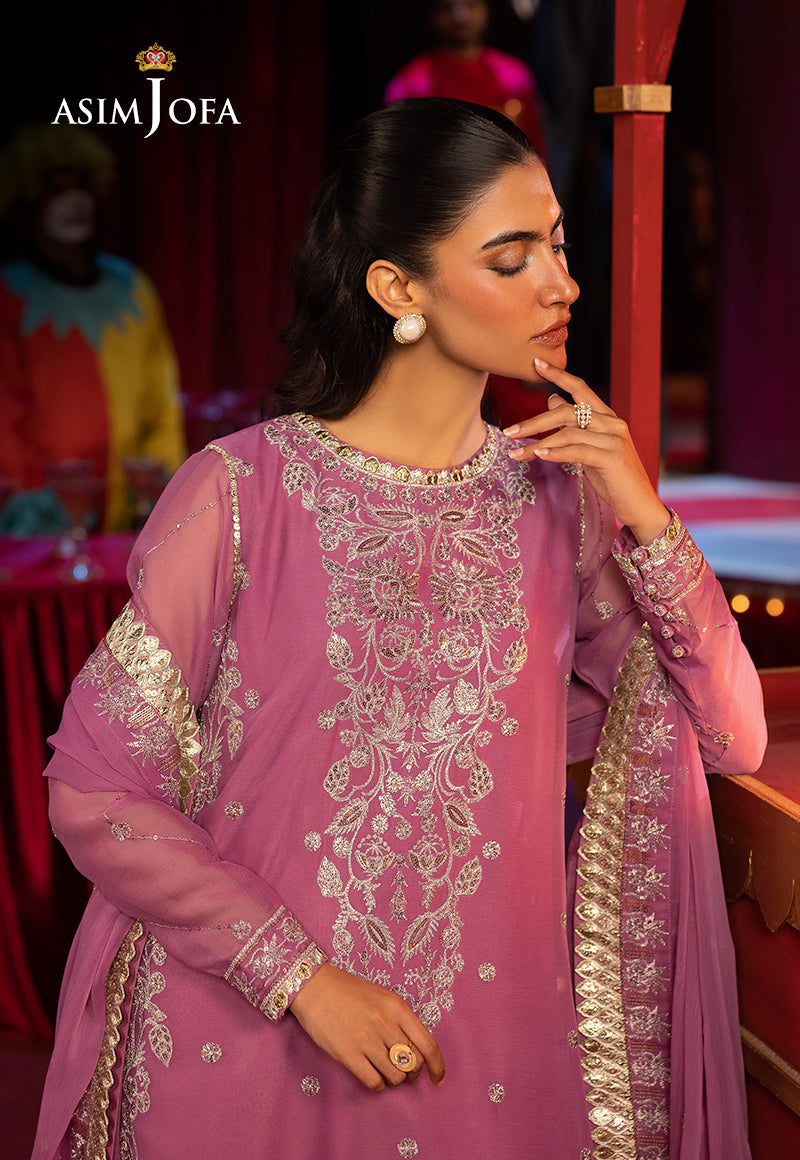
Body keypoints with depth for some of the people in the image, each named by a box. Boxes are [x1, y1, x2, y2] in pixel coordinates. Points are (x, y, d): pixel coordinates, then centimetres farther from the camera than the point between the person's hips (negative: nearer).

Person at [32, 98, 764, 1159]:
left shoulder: (558, 496, 1)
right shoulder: (244, 493, -11)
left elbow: (732, 738, 3)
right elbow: (96, 788, -10)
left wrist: (646, 517, -8)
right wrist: (302, 980, -14)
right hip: (253, 1044, -3)